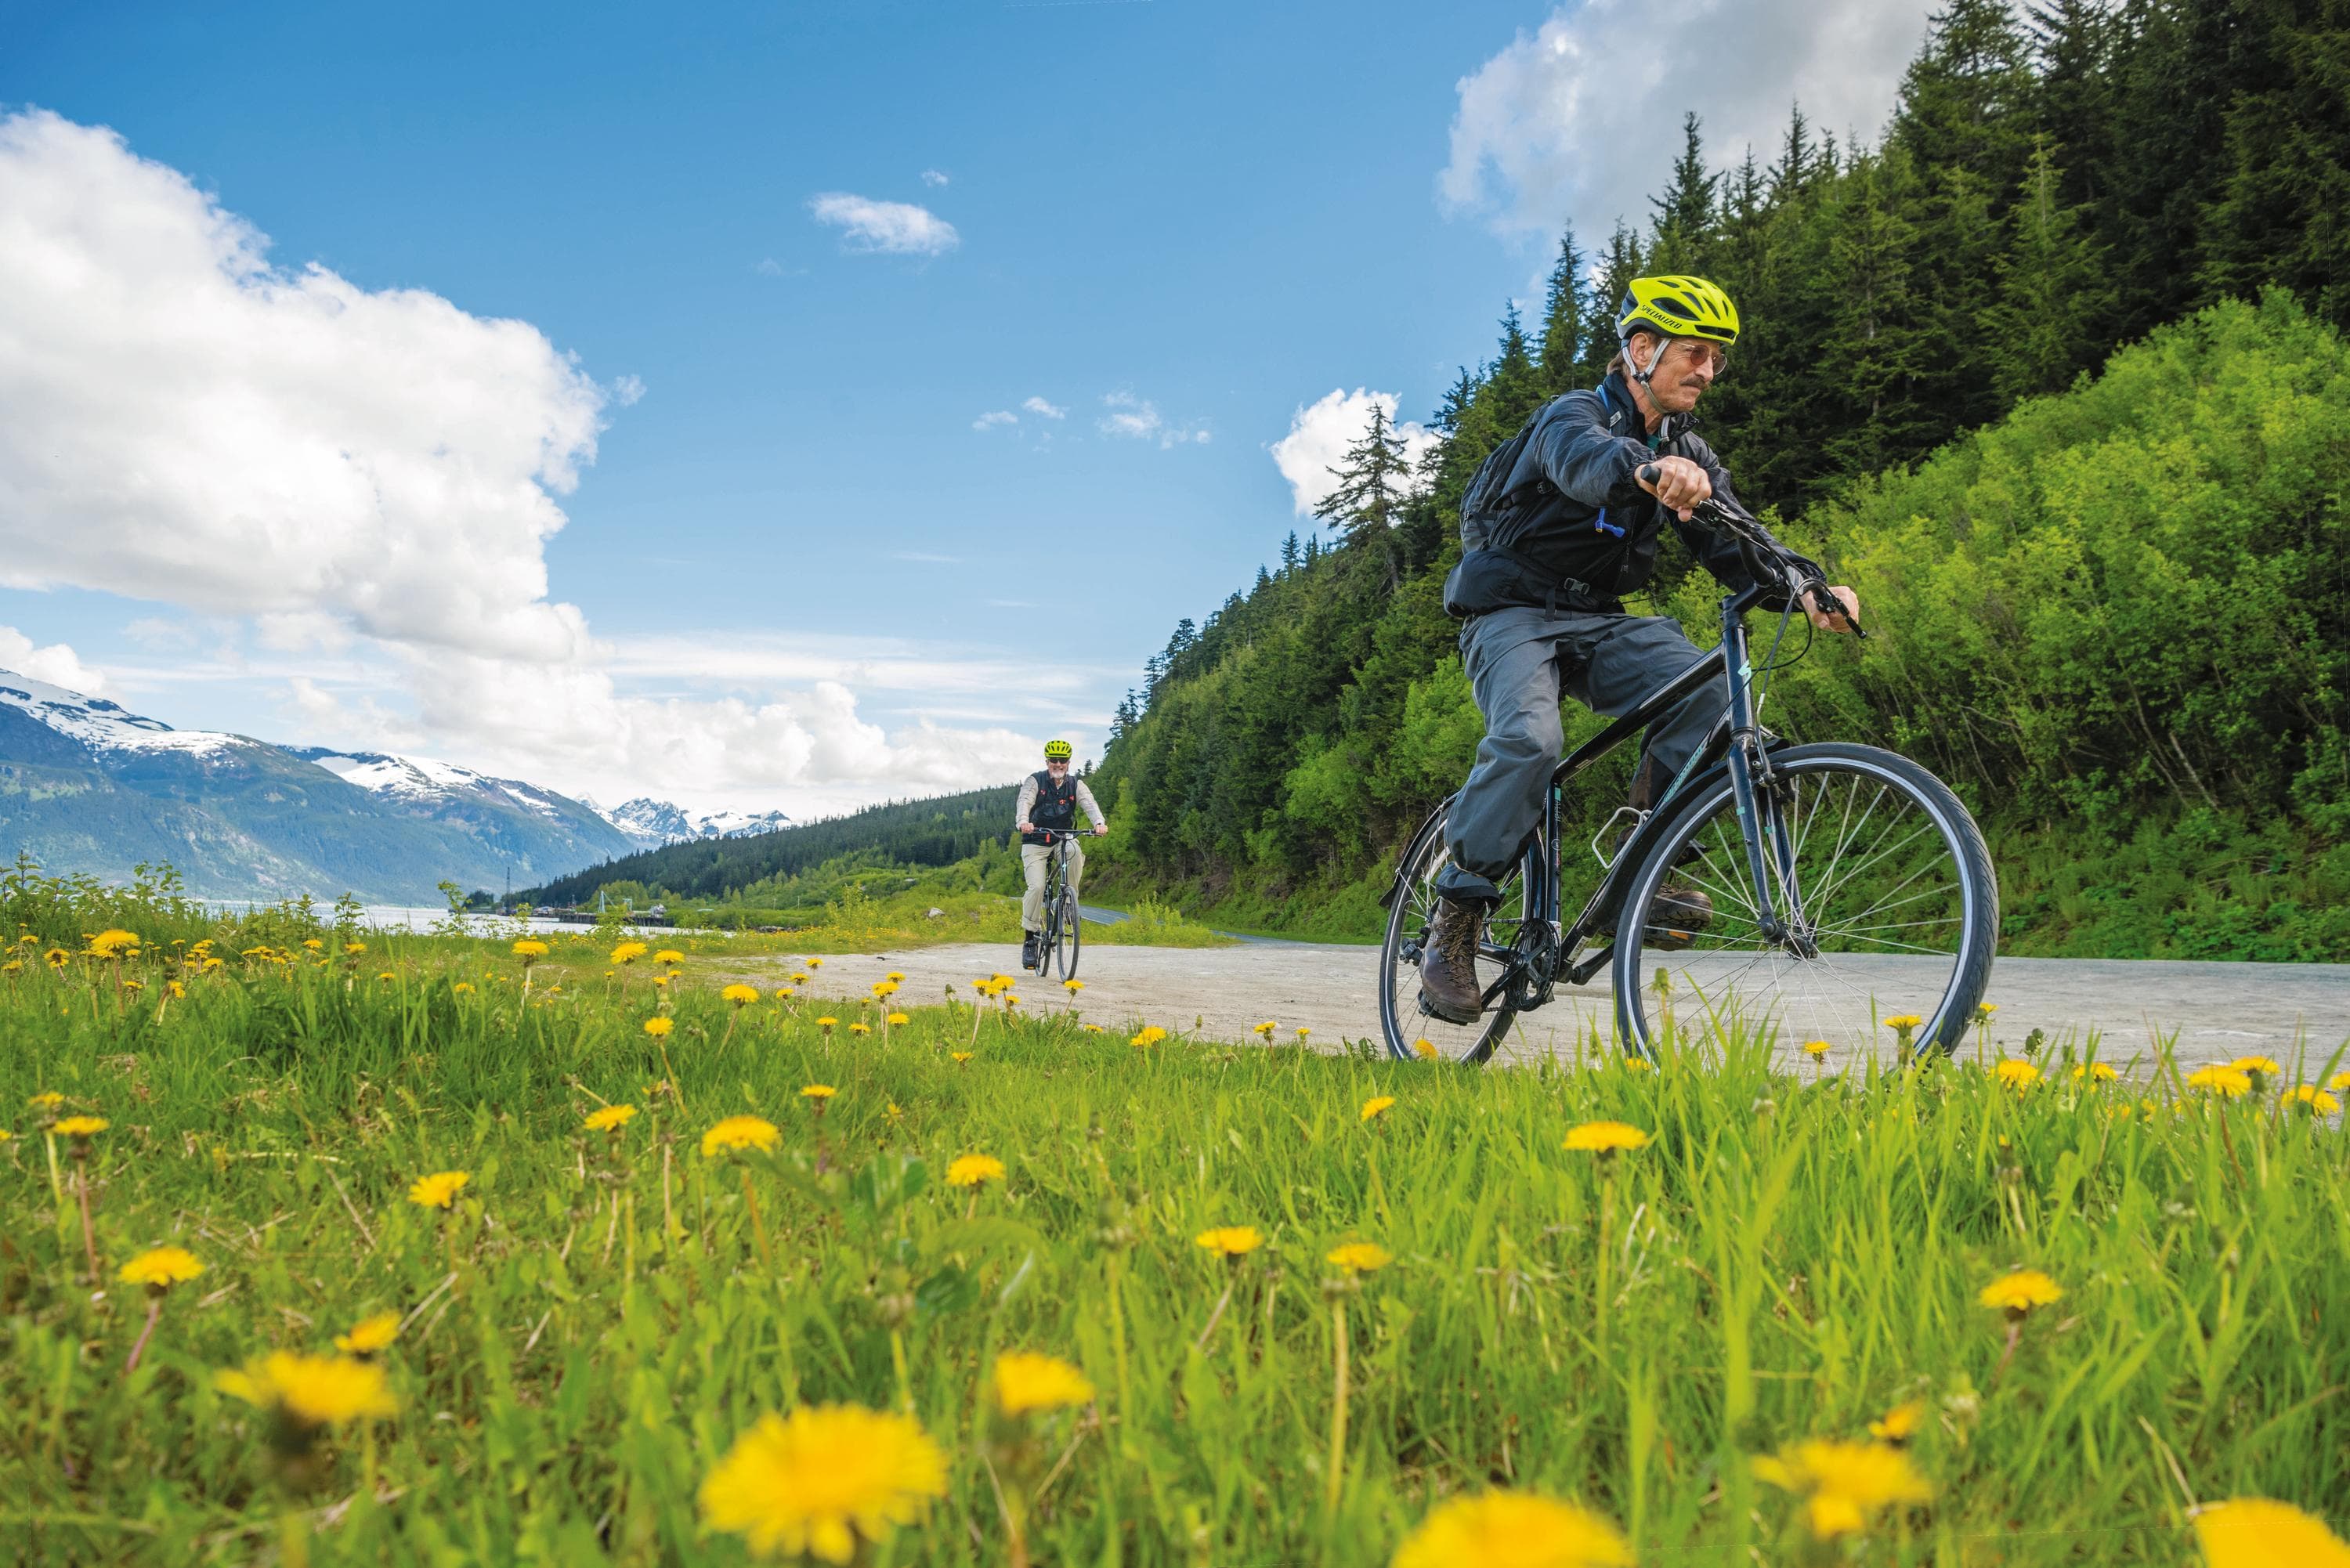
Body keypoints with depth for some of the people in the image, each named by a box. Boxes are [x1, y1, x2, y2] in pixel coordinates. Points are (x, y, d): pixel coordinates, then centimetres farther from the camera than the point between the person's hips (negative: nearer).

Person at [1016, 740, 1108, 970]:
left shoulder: (1076, 785, 2)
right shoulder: (1034, 782, -5)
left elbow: (1089, 803, -16)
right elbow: (1024, 803, -23)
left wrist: (1099, 823, -38)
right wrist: (1023, 822, -46)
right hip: (1035, 843, -2)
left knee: (1074, 850, -34)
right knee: (1037, 887, -19)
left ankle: (1069, 900, -15)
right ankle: (1030, 938, -6)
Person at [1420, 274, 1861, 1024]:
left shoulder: (1690, 457, 10)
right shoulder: (1573, 414, -10)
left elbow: (1735, 548, -2)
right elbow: (1585, 460, -36)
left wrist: (1811, 589, -22)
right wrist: (1647, 469, -60)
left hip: (1598, 623, 6)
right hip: (1514, 614, -5)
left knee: (1708, 689, -23)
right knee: (1528, 738, -34)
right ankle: (1455, 922, -21)